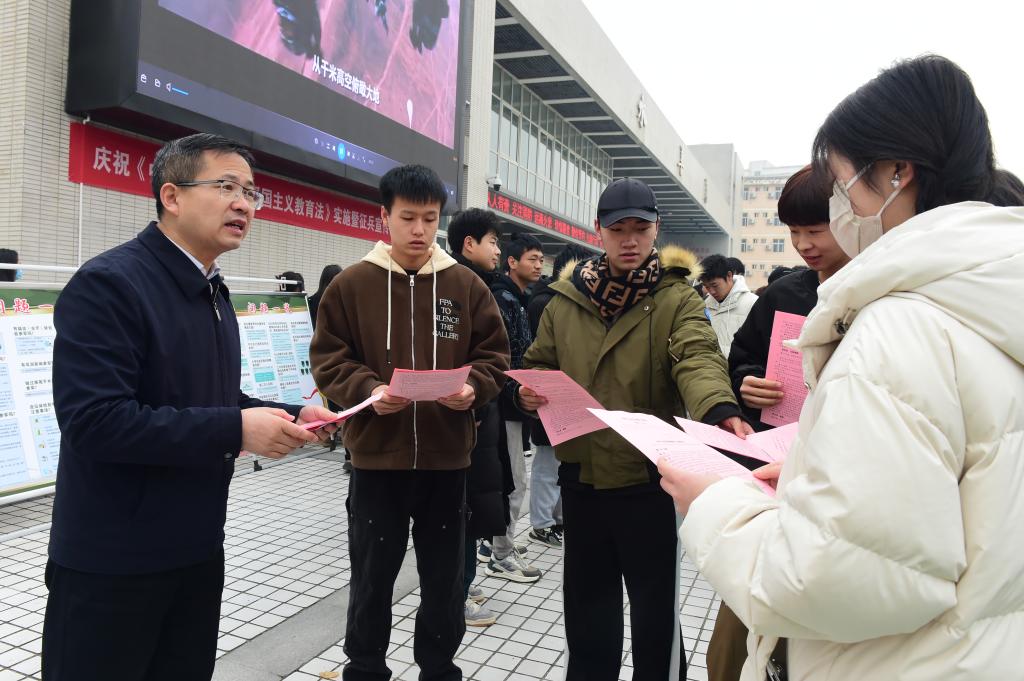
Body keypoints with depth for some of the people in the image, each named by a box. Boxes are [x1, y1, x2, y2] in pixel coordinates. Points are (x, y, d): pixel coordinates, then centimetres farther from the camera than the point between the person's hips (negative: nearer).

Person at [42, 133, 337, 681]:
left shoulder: (211, 292, 11)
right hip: (110, 560, -8)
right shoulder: (107, 283, -18)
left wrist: (288, 417, 0)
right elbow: (94, 422, -27)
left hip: (197, 549, 8)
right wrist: (237, 430, -26)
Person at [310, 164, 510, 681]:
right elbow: (328, 359, -2)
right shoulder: (351, 284, -1)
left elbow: (493, 355, 4)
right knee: (371, 578, 14)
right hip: (376, 455, -1)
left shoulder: (467, 285, 3)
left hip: (446, 456, 2)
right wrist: (368, 390, -19)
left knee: (445, 578, 15)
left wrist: (472, 387, -15)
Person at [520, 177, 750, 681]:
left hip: (649, 474, -3)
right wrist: (529, 391, -13)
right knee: (586, 598, 20)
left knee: (655, 602, 12)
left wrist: (719, 409, -44)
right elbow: (539, 364, 11)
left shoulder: (677, 298, -5)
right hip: (581, 472, 4)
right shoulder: (567, 299, 4)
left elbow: (697, 358, -23)